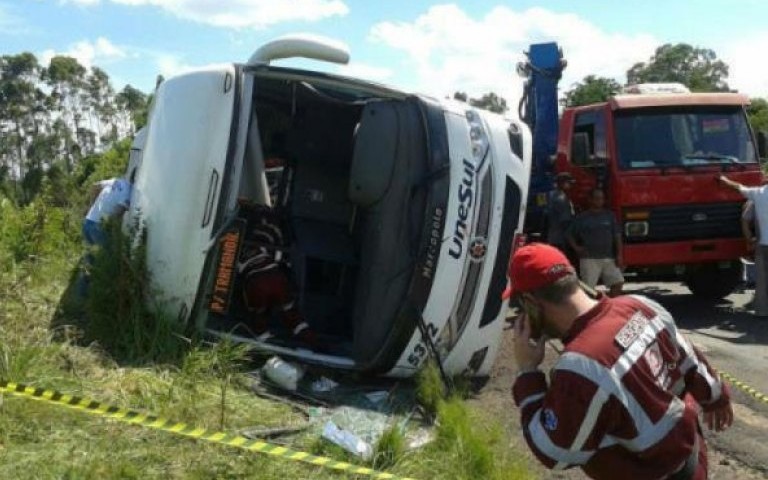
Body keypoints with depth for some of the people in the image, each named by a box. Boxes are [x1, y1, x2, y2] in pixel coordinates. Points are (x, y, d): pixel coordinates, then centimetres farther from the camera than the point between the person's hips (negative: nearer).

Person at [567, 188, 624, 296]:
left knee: (618, 283, -1)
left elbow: (617, 236, 8)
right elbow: (569, 235, 9)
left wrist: (619, 255, 1)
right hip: (589, 259, -3)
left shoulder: (609, 216, 10)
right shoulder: (582, 217, 2)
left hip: (609, 258, 3)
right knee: (588, 287, -7)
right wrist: (576, 247, -3)